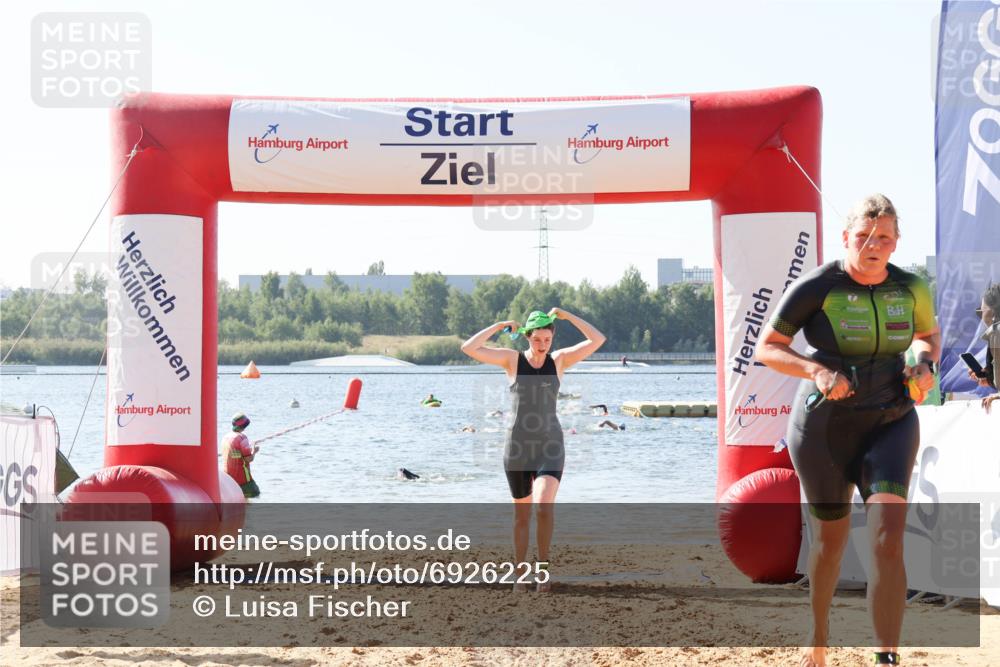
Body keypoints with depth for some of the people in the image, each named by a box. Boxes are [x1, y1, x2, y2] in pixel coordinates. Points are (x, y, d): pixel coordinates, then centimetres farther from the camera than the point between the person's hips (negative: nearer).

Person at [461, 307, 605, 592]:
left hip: (550, 447, 0)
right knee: (522, 515, 9)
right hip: (518, 446, 0)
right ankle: (520, 573, 23)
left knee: (544, 506, -22)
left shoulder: (559, 359, 3)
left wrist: (566, 315, -6)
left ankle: (543, 562, -3)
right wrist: (499, 326, -7)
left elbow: (598, 339, -4)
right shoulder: (512, 359, -1)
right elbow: (469, 348, -10)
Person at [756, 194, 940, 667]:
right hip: (824, 428, -1)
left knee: (888, 539, -17)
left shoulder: (911, 289, -1)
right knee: (831, 538, 12)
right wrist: (816, 371, -22)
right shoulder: (816, 287, -12)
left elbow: (928, 334, 19)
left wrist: (926, 365, -3)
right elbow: (766, 348, -6)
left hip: (891, 424, 1)